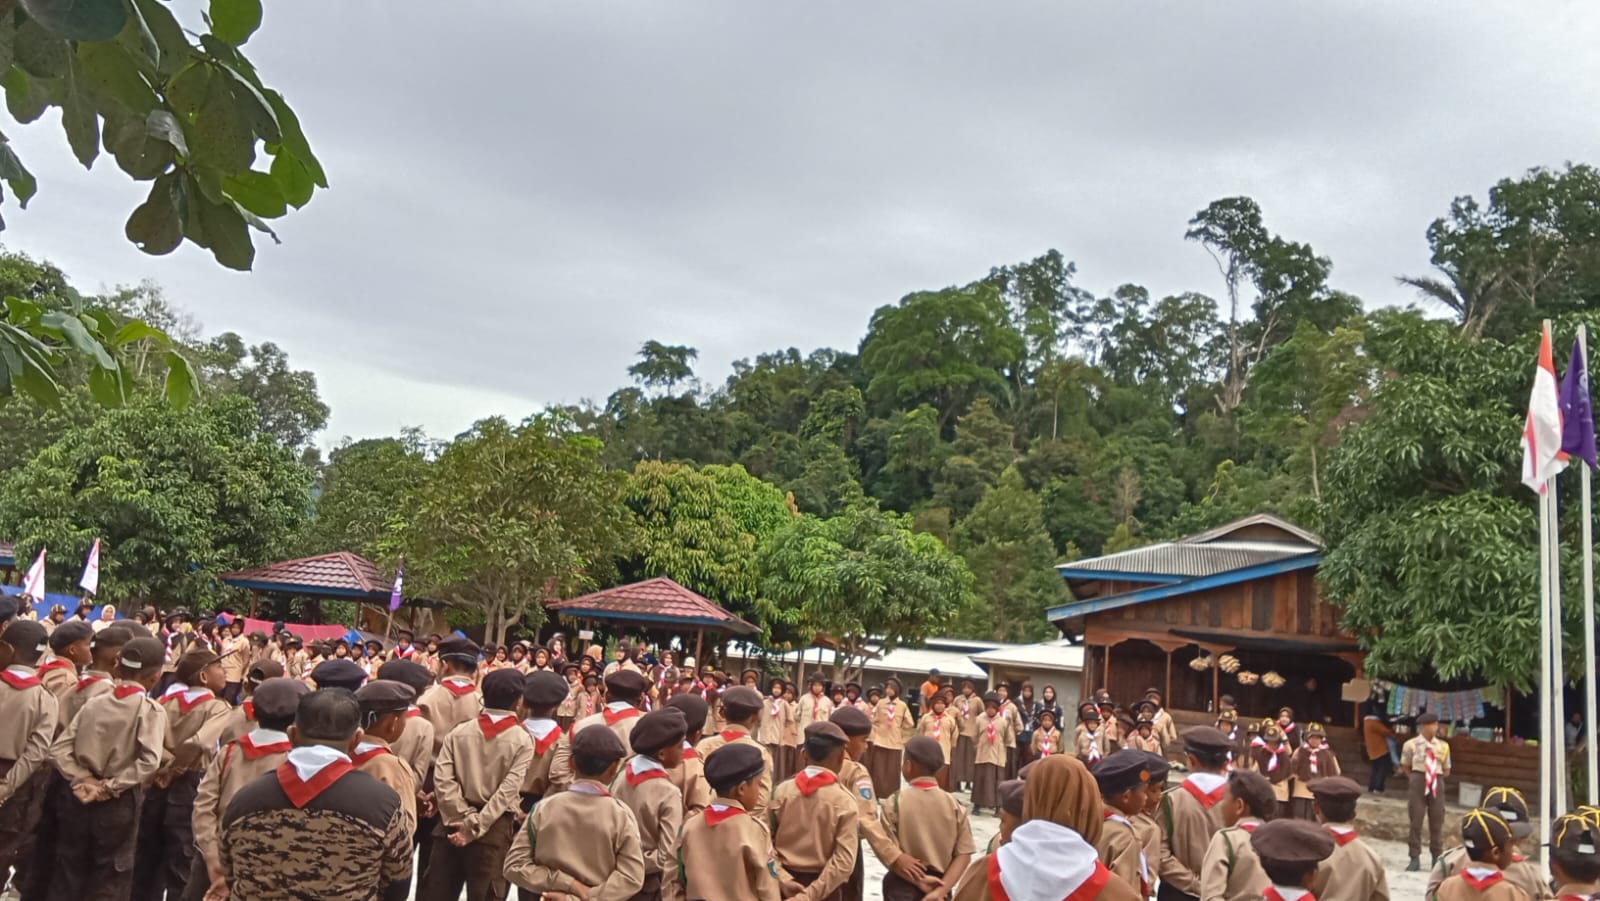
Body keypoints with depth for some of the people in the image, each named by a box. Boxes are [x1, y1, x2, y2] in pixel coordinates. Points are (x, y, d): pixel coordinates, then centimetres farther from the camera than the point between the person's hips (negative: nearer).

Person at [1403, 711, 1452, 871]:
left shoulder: (1443, 746, 3)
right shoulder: (1411, 745, -4)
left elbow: (1446, 771, 13)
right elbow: (1405, 767, 9)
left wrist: (1436, 777, 2)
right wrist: (1417, 778, 4)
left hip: (1437, 784, 2)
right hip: (1418, 782, -2)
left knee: (1437, 822, 7)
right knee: (1416, 820, -2)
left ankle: (1437, 857, 18)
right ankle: (1415, 858, 4)